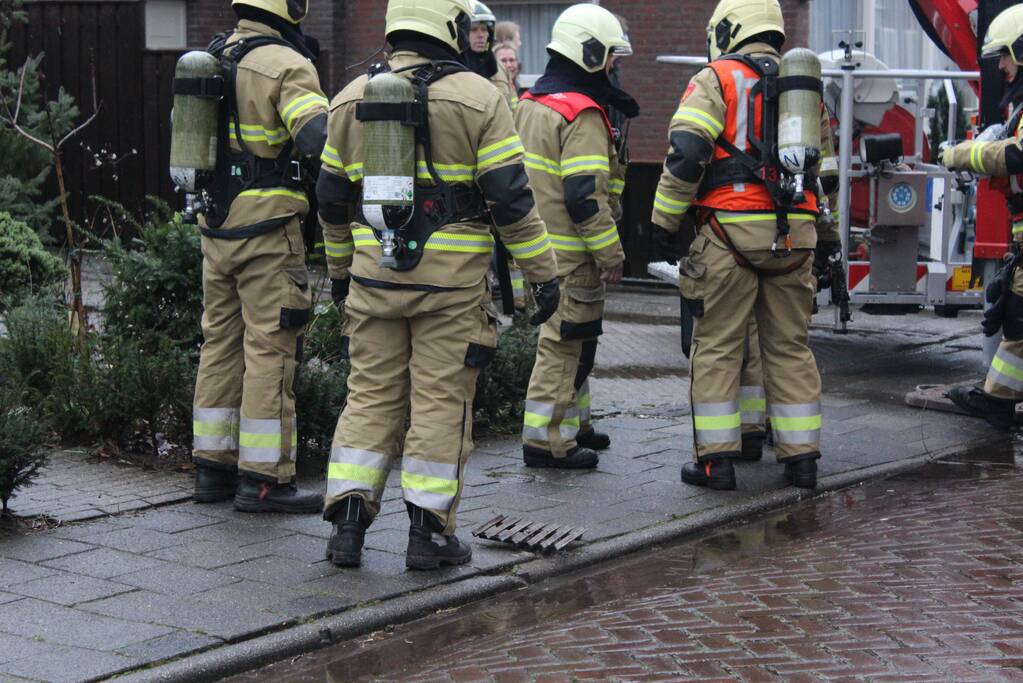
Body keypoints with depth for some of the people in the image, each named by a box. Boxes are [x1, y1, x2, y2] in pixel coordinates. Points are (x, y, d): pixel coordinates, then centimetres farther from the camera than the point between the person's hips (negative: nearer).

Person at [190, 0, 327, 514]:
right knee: (270, 349, -4)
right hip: (267, 229, -8)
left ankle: (213, 468, 19)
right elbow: (320, 138, -27)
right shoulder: (286, 66, -13)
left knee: (221, 342, 14)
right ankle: (263, 478, -2)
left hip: (214, 227, 8)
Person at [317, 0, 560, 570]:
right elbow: (512, 198, -10)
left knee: (372, 394, 12)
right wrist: (544, 273, -2)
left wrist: (339, 270, 25)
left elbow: (332, 198, 13)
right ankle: (430, 530, 7)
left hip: (375, 276, 4)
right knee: (441, 400, 4)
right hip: (452, 281, -4)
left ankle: (348, 522, 7)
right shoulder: (478, 99, -7)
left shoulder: (352, 100, 7)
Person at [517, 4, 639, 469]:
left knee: (570, 340, 20)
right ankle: (546, 440, -1)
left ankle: (573, 424, 31)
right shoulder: (582, 115, -17)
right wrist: (611, 255, -17)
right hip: (570, 252, -10)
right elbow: (585, 194, -23)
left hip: (537, 246, 10)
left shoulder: (529, 104, 13)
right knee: (565, 342, -4)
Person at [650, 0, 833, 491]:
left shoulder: (717, 79, -1)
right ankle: (801, 456, 13)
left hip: (733, 230, -5)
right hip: (793, 237, 5)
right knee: (789, 347, 12)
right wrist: (826, 240, 27)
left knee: (717, 348, 2)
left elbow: (686, 154, -13)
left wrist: (665, 220, -4)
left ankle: (716, 459, 2)